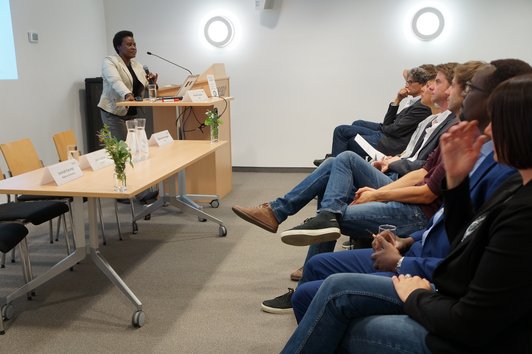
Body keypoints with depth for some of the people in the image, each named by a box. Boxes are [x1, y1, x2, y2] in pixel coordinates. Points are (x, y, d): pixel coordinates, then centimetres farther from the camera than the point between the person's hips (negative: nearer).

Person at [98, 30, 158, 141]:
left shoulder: (137, 65, 15)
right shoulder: (109, 61, -3)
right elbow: (115, 81, -22)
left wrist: (152, 84, -7)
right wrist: (127, 95, -41)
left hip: (134, 114, 6)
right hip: (114, 113, -6)